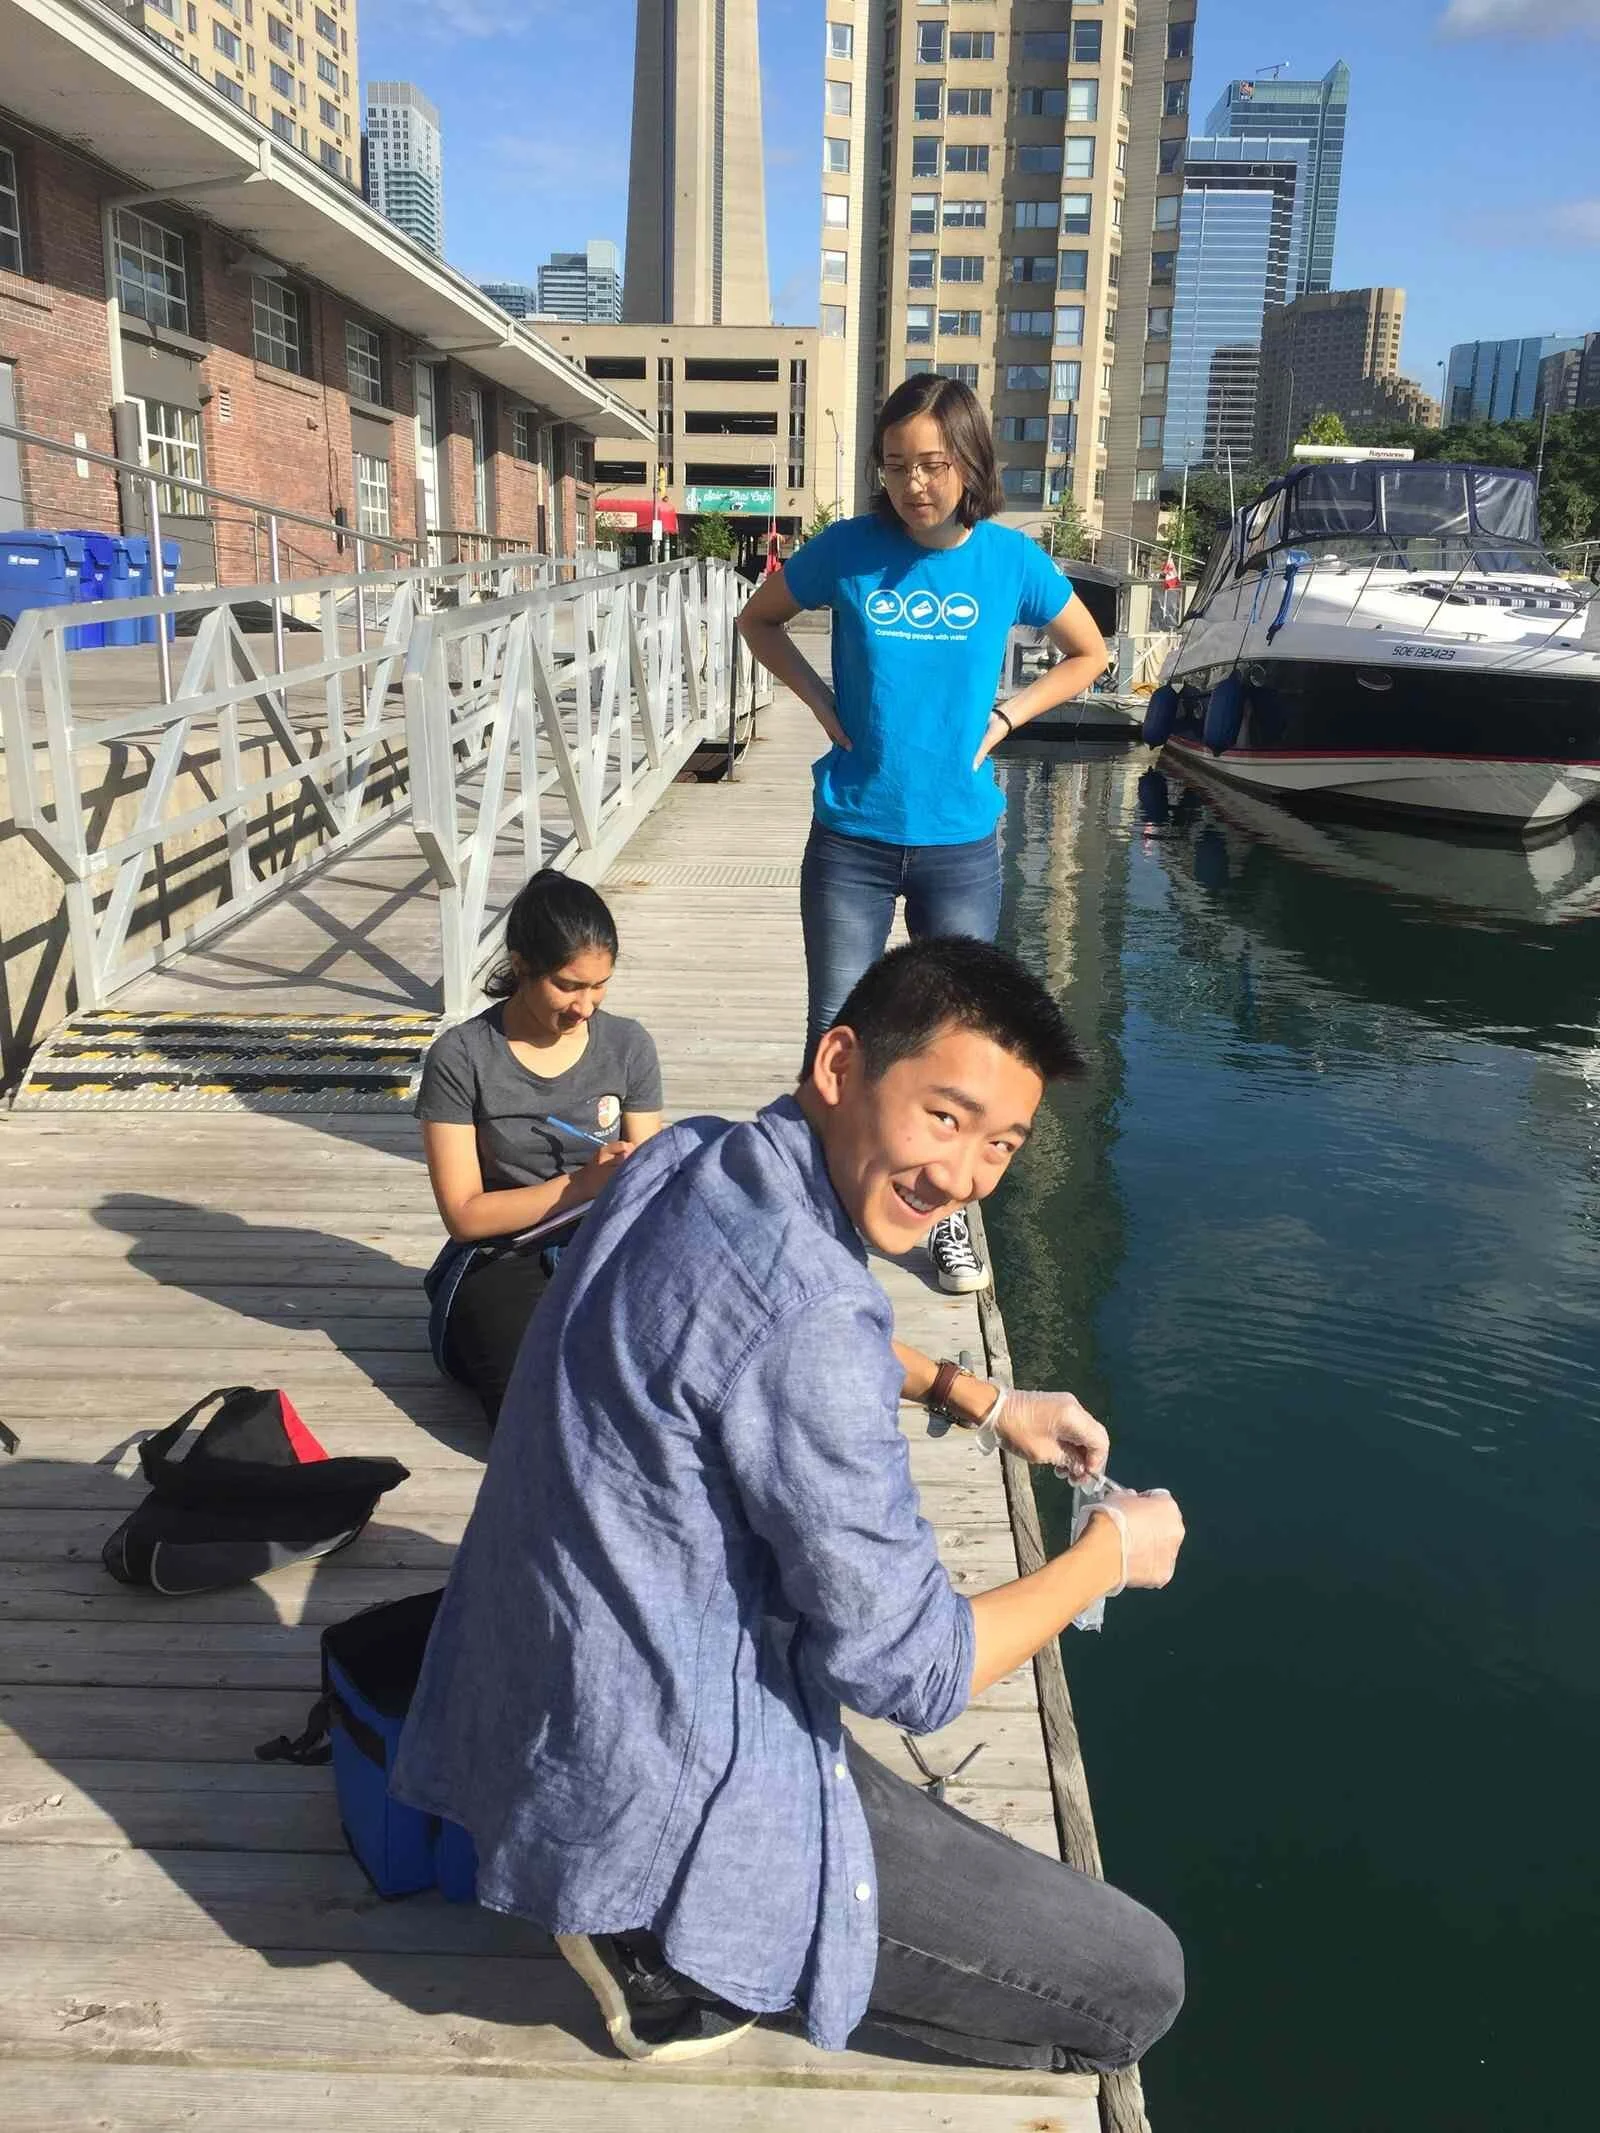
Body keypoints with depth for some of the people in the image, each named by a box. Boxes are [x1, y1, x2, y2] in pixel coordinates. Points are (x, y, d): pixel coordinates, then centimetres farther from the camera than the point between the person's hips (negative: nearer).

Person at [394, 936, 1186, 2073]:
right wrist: (1113, 1551, -4)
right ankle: (677, 1949, 3)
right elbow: (913, 1673, -21)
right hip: (663, 1796, -8)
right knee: (1137, 1984, 2)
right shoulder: (808, 1320, -30)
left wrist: (979, 1396, 14)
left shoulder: (681, 1159, -2)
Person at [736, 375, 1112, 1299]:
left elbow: (1088, 654, 12)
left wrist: (1002, 719, -1)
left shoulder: (1011, 559, -4)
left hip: (960, 843, 1)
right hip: (851, 839, 0)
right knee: (837, 1038, 5)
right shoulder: (850, 548, -5)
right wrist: (824, 701, -2)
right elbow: (759, 619, 12)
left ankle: (951, 1212, 29)